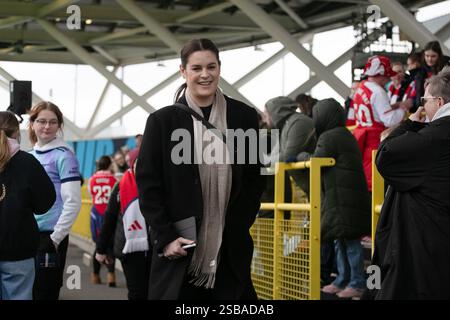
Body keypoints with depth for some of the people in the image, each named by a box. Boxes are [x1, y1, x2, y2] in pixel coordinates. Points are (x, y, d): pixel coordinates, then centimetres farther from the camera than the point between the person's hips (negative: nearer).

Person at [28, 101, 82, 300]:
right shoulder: (28, 157, 13)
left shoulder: (63, 156, -8)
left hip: (50, 237, -7)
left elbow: (73, 202, -13)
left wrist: (56, 238, -15)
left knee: (45, 293, -1)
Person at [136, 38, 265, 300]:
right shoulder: (163, 121, 0)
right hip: (179, 247, -1)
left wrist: (239, 225, 1)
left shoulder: (244, 117, 5)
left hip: (230, 247, 2)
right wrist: (165, 237, -7)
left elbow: (254, 178, 11)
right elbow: (147, 183, 0)